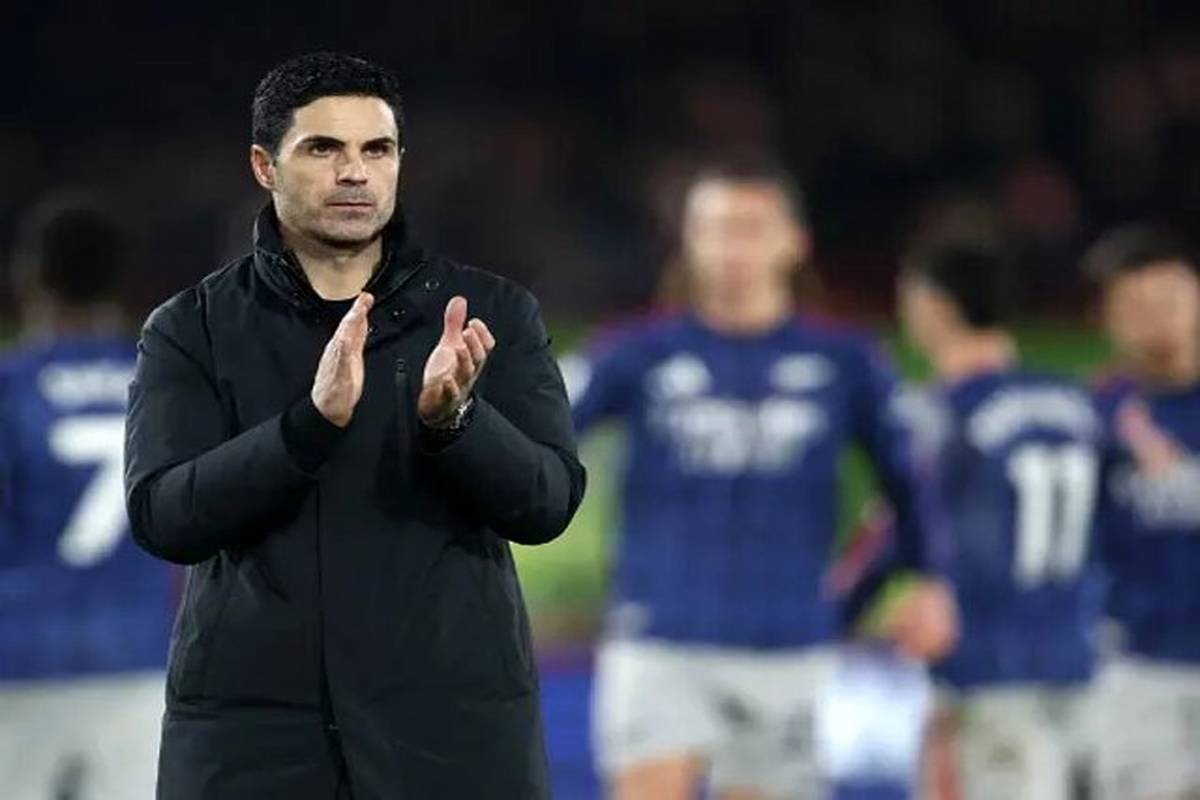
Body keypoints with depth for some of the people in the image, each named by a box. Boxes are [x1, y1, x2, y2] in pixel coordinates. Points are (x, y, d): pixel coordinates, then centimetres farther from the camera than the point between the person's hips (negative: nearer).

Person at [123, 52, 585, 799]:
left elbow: (548, 501, -4)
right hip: (250, 731, 0)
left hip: (453, 725, 0)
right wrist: (314, 421, -24)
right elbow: (164, 517, -10)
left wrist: (451, 419, -24)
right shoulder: (191, 330, 3)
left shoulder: (491, 314, 5)